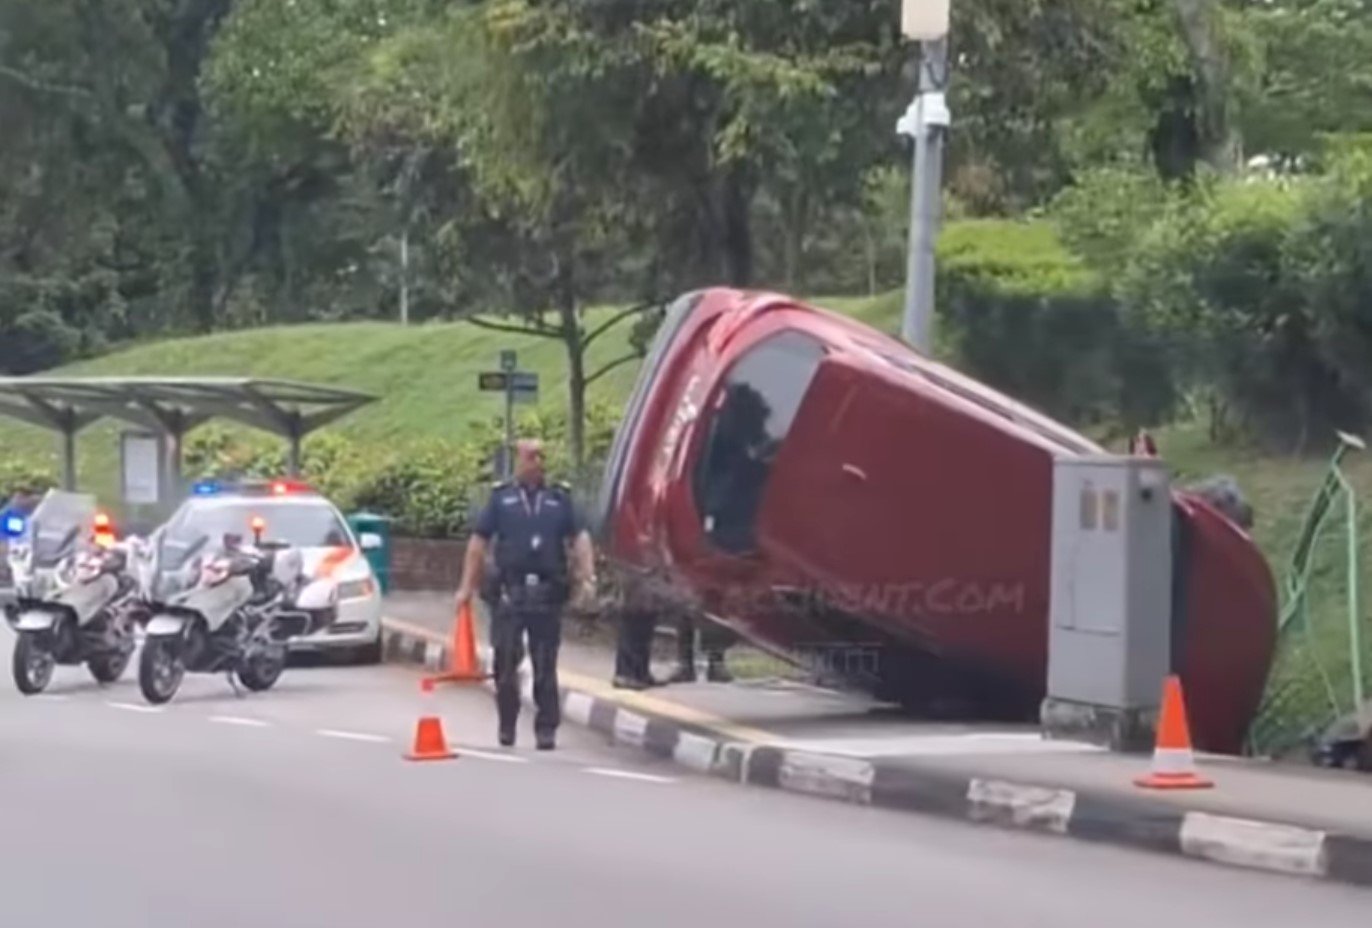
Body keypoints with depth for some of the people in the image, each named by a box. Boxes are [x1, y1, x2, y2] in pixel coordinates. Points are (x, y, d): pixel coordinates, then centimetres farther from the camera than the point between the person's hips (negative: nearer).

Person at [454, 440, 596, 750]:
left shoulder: (560, 498, 10)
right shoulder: (500, 498, 8)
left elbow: (580, 538, 3)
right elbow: (478, 543, 6)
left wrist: (587, 577, -11)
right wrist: (467, 586, 1)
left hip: (547, 594, 1)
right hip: (509, 593, 0)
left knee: (546, 665, 3)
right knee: (506, 661, 1)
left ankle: (546, 729, 8)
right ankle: (507, 725, 15)